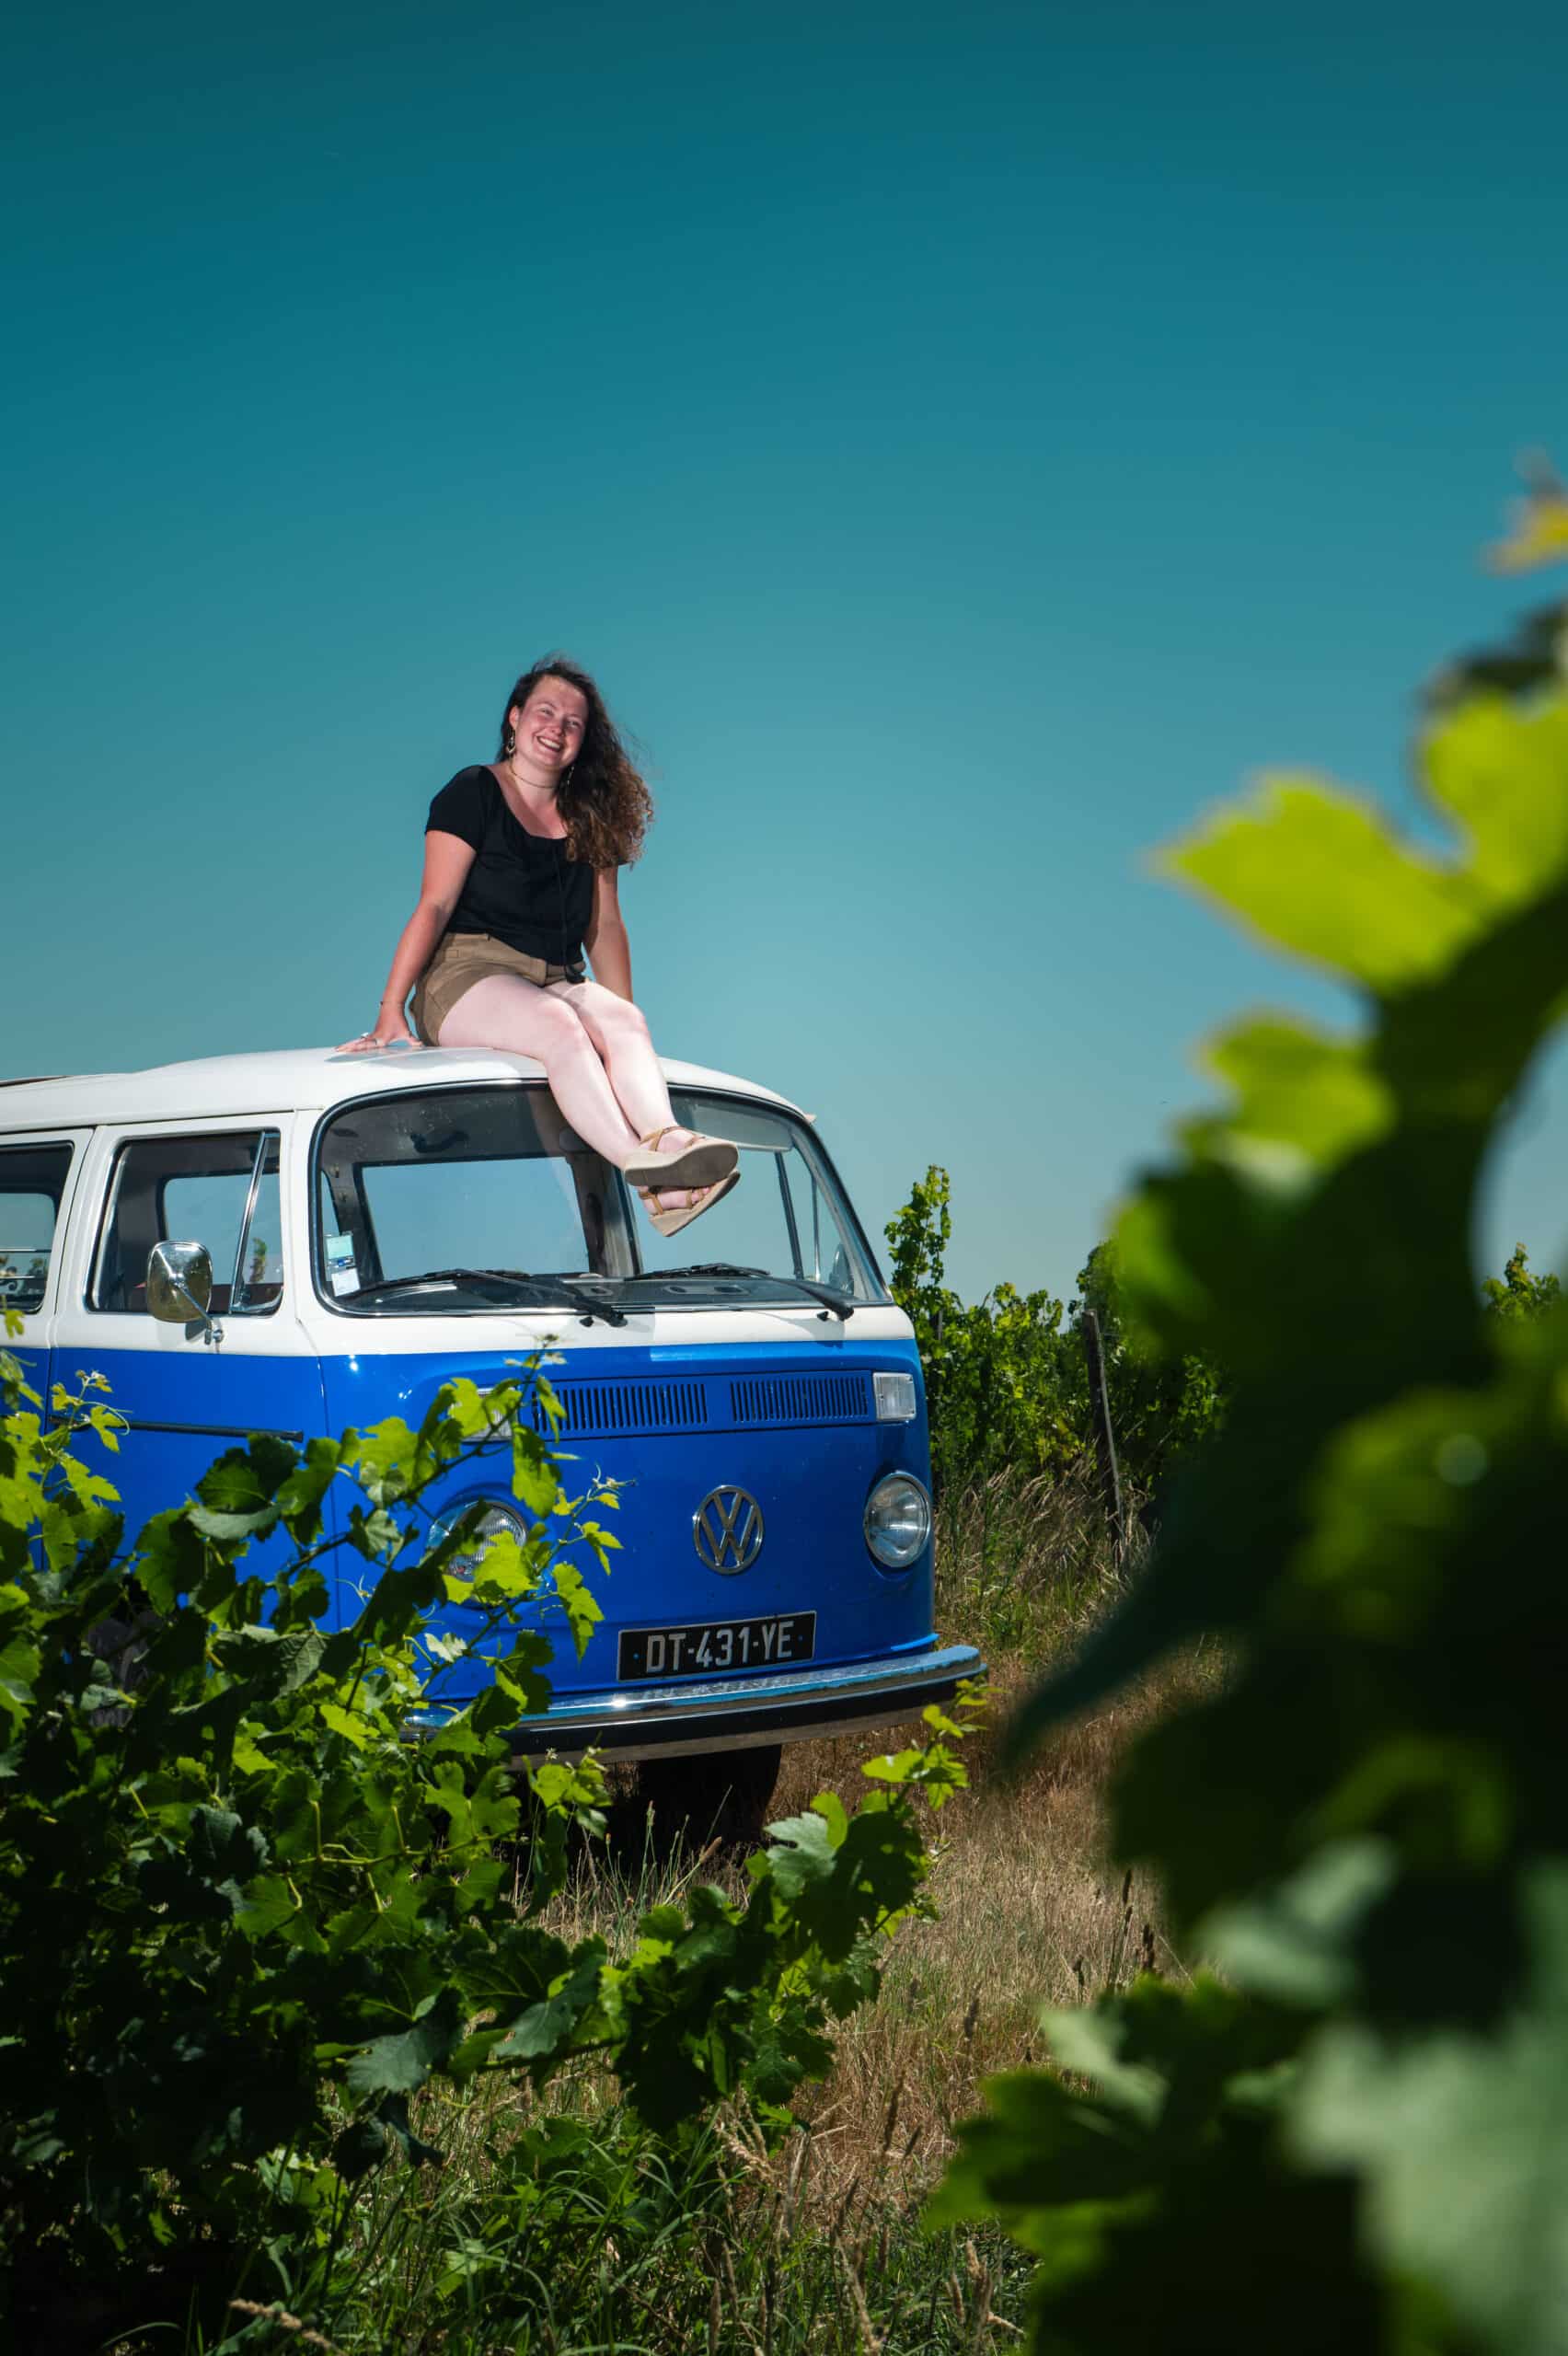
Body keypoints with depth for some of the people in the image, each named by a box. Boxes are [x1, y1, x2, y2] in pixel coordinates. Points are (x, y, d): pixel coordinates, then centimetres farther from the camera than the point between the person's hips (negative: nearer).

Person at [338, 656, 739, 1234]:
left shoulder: (590, 817, 18)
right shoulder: (472, 794, 3)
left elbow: (605, 926, 16)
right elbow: (435, 906, -4)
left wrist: (623, 1023, 6)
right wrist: (390, 1012, -12)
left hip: (561, 984, 5)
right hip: (467, 978, -5)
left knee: (622, 1020, -29)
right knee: (559, 1024, -35)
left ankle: (666, 1141, -58)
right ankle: (644, 1168, -58)